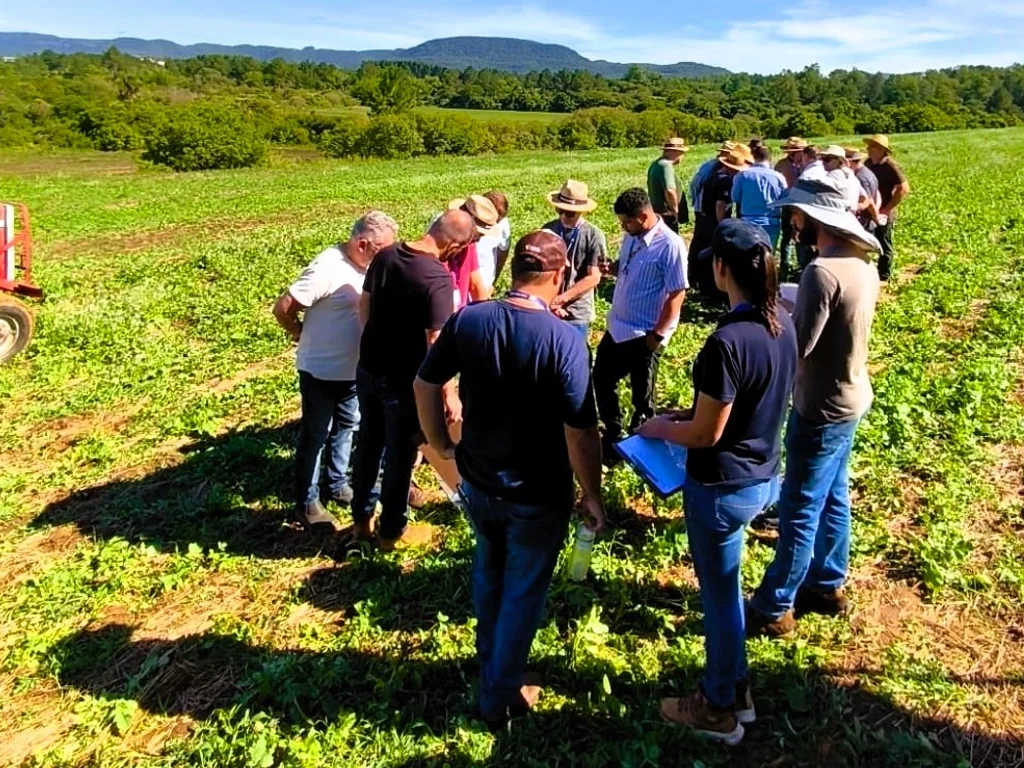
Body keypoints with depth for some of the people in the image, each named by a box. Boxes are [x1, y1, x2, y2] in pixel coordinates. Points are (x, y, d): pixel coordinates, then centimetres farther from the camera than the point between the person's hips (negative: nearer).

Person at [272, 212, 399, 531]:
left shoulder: (367, 266, -2)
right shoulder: (327, 269, -25)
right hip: (321, 372, -7)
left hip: (353, 370, 7)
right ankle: (307, 504, 22)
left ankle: (338, 484, 41)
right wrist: (306, 337, -7)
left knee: (345, 428, 22)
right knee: (315, 436, 7)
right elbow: (282, 309, -21)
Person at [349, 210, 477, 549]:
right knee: (399, 457, 11)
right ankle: (391, 531, 28)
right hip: (403, 381, -7)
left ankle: (361, 520, 37)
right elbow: (436, 343, -25)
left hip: (367, 369, 7)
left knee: (368, 445, 22)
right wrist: (449, 394, -16)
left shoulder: (386, 255, -3)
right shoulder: (438, 278, -25)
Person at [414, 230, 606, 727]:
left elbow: (425, 385, 1)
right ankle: (500, 696, 33)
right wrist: (592, 496, -8)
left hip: (478, 483, 5)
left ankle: (489, 663, 51)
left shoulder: (466, 321, -10)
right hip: (539, 496, -4)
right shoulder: (563, 340, -23)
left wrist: (441, 445, 14)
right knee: (523, 591, 17)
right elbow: (581, 432, -22)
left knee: (488, 574, 29)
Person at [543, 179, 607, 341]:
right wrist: (548, 300, -12)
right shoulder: (547, 230, -2)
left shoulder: (594, 236, -12)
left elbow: (593, 278, -13)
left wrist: (561, 299, -16)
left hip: (576, 314, -3)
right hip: (545, 310, 3)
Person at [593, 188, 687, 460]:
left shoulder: (670, 245, -20)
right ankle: (612, 436, 39)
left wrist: (658, 335, -19)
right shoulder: (631, 237, 3)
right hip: (617, 327, 8)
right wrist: (611, 268, -5)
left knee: (642, 397, 9)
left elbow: (677, 294, -19)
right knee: (601, 379, 19)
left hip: (642, 335, -8)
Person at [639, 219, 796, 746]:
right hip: (762, 477, 9)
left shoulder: (727, 341, -28)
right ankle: (735, 688, 43)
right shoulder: (782, 323, -1)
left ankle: (719, 709, 32)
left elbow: (707, 433, -21)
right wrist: (691, 411, 12)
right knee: (723, 588, 26)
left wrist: (660, 428, -3)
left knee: (719, 596, 11)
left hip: (722, 486, -8)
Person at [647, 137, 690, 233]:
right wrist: (675, 210, -19)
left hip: (657, 213, 10)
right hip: (666, 216, -10)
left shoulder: (656, 164, 12)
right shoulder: (666, 165, -19)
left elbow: (652, 191, 24)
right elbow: (670, 191, -34)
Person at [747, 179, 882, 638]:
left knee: (799, 509, 1)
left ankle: (773, 609, 14)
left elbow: (797, 346, -24)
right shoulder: (862, 266, 3)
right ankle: (828, 586, 36)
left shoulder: (822, 271, -26)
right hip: (850, 398, 9)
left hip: (823, 409, -9)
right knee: (832, 498, 21)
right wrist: (791, 312, 4)